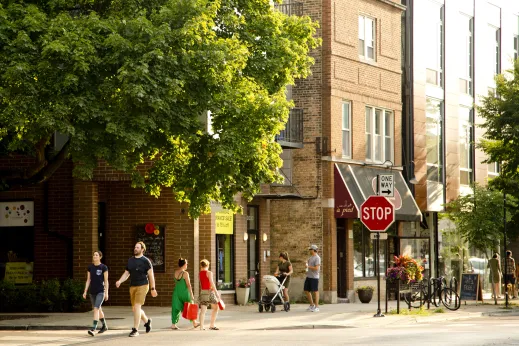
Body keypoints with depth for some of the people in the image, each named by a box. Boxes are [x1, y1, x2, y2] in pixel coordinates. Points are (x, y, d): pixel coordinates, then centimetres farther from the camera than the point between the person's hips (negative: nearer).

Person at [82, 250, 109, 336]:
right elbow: (88, 280, 8)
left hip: (100, 291, -5)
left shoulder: (103, 267, -5)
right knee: (98, 310, 16)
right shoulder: (90, 267, 5)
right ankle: (104, 326, 33)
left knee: (96, 308, -18)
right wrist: (85, 291, 3)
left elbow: (106, 281, -4)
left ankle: (93, 329, -24)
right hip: (92, 292, 5)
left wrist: (106, 293, -6)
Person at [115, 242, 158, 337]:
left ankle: (135, 330, -14)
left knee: (137, 307, -16)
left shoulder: (145, 261, -6)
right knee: (135, 308, 12)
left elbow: (151, 275, -5)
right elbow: (126, 274, 12)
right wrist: (119, 281, -6)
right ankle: (147, 321, 38)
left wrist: (153, 289, -7)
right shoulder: (130, 260, 11)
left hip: (142, 286, -7)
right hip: (132, 286, 7)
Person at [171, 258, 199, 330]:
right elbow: (188, 285, -15)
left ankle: (173, 324, -6)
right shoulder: (185, 273, -14)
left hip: (177, 292, 5)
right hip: (184, 292, -5)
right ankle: (194, 323, 25)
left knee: (176, 308, 5)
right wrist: (191, 294, -10)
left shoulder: (176, 272, 2)